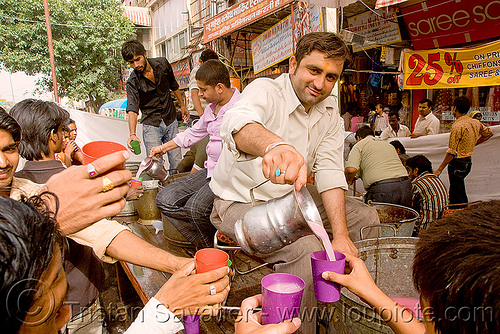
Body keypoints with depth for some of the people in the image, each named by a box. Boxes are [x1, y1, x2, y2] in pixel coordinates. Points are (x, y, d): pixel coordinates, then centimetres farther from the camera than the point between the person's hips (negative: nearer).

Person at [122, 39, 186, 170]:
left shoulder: (162, 63, -4)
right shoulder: (133, 82, -13)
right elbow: (132, 109, -25)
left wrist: (182, 105, 21)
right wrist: (132, 133, -40)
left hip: (171, 121, 3)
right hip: (151, 125, -3)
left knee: (177, 164, 5)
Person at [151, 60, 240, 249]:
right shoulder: (211, 108, 15)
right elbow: (194, 133, 31)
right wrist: (164, 147, 37)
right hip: (210, 169, 9)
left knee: (195, 207, -31)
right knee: (165, 199, -3)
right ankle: (207, 247, 1)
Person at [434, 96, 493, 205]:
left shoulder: (458, 126, -19)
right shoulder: (475, 122, 6)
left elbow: (452, 152, -21)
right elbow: (489, 133, 24)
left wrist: (439, 169, -17)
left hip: (458, 163, -9)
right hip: (468, 161, 9)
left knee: (458, 198, -2)